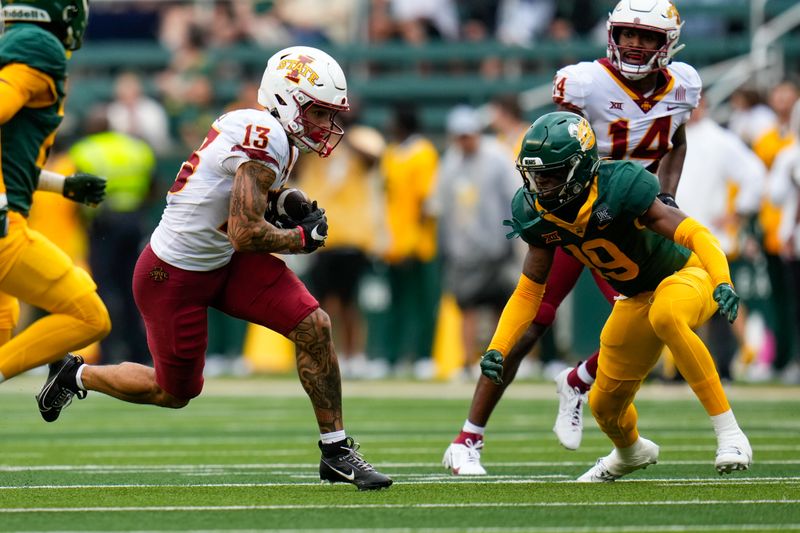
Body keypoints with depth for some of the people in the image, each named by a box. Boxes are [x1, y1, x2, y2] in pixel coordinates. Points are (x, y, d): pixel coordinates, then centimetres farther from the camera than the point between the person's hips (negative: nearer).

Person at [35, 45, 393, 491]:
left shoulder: (276, 136, 3)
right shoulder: (266, 139, -27)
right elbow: (246, 235, -30)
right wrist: (302, 237, -14)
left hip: (224, 263, 9)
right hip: (174, 275, -9)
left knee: (314, 326, -7)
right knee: (175, 393, 7)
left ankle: (336, 451, 1)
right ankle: (79, 375, 32)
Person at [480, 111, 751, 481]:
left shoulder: (618, 190, -32)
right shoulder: (541, 217, -13)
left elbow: (696, 235, -34)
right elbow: (529, 292, -2)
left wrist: (723, 283, -51)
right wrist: (497, 349, -14)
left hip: (685, 275, -7)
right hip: (636, 298, 7)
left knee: (665, 316, -42)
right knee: (605, 406, 12)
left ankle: (728, 431, -34)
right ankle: (630, 452, 51)